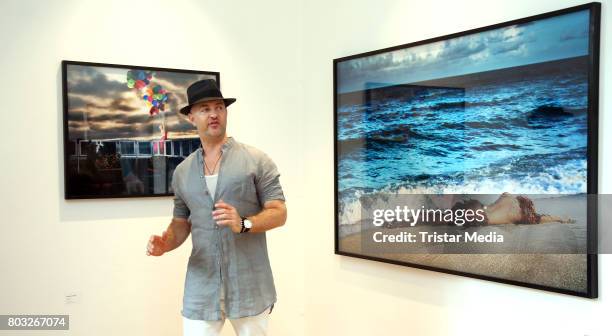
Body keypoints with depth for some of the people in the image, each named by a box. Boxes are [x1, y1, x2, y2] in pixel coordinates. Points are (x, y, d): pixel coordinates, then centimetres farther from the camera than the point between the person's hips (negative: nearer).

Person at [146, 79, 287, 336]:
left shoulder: (256, 160, -3)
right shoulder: (182, 172, 10)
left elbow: (279, 213, -5)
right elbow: (181, 222, 16)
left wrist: (243, 224, -23)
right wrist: (165, 242, -6)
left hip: (250, 285, -2)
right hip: (201, 287, 2)